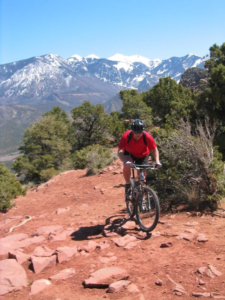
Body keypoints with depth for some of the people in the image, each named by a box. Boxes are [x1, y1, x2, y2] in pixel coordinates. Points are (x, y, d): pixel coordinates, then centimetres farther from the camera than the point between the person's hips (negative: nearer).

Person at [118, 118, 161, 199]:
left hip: (142, 156, 1)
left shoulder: (147, 137, -31)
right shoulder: (126, 136, -33)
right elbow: (120, 151, -36)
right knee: (127, 165, -32)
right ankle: (127, 185, -10)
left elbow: (154, 149, -19)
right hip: (129, 154, -1)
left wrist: (157, 161, -35)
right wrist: (125, 161, -55)